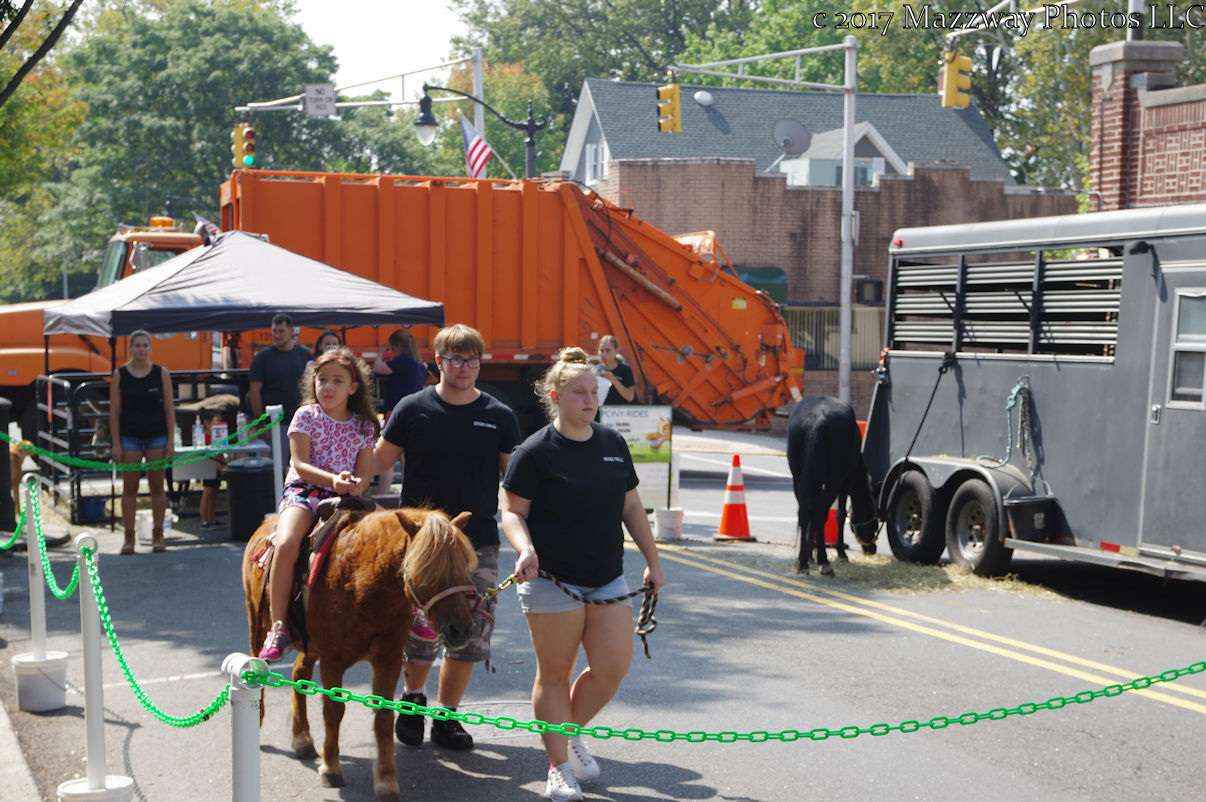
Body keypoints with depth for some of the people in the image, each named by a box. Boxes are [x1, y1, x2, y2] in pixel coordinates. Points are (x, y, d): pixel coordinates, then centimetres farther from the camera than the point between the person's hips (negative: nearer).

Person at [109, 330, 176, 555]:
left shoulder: (161, 374, 2)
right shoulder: (119, 375, 0)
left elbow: (169, 409, 3)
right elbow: (114, 412, 0)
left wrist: (171, 441, -2)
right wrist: (116, 444, -5)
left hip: (157, 435, 1)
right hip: (129, 437, -1)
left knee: (157, 486, 5)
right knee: (129, 488, 1)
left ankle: (157, 535, 14)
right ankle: (129, 537, 7)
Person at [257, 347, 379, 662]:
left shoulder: (364, 426, 11)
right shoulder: (306, 416, 5)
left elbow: (364, 473, 9)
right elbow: (300, 464, -5)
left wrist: (355, 485, -16)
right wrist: (332, 479, -22)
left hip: (344, 497, 3)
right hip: (303, 491, -2)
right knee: (286, 544, -30)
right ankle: (278, 627, -23)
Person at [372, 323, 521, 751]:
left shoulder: (500, 417, 3)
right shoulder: (412, 410, 0)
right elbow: (377, 461, 6)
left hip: (478, 541, 2)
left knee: (471, 633, 3)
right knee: (421, 632, 1)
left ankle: (446, 716, 21)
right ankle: (412, 698, 31)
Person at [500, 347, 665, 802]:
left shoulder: (613, 444, 9)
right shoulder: (535, 452, -7)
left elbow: (631, 508, 16)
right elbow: (512, 511, -6)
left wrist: (652, 560, 15)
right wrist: (525, 548, -24)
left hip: (608, 578, 5)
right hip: (552, 581, -5)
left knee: (613, 667, 1)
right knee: (555, 674, 3)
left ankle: (571, 732, 27)